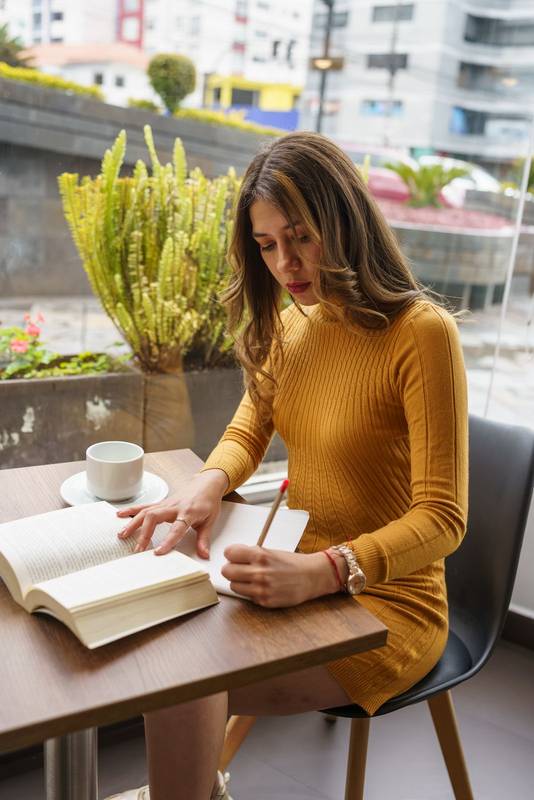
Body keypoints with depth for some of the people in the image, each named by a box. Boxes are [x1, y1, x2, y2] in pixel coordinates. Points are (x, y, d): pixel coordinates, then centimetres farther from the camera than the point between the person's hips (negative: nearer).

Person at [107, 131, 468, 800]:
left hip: (386, 599, -6)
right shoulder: (291, 323, 4)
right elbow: (246, 434, 10)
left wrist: (324, 571, -33)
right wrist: (209, 483, -13)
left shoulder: (421, 332, -19)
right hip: (301, 575, 6)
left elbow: (443, 518, -20)